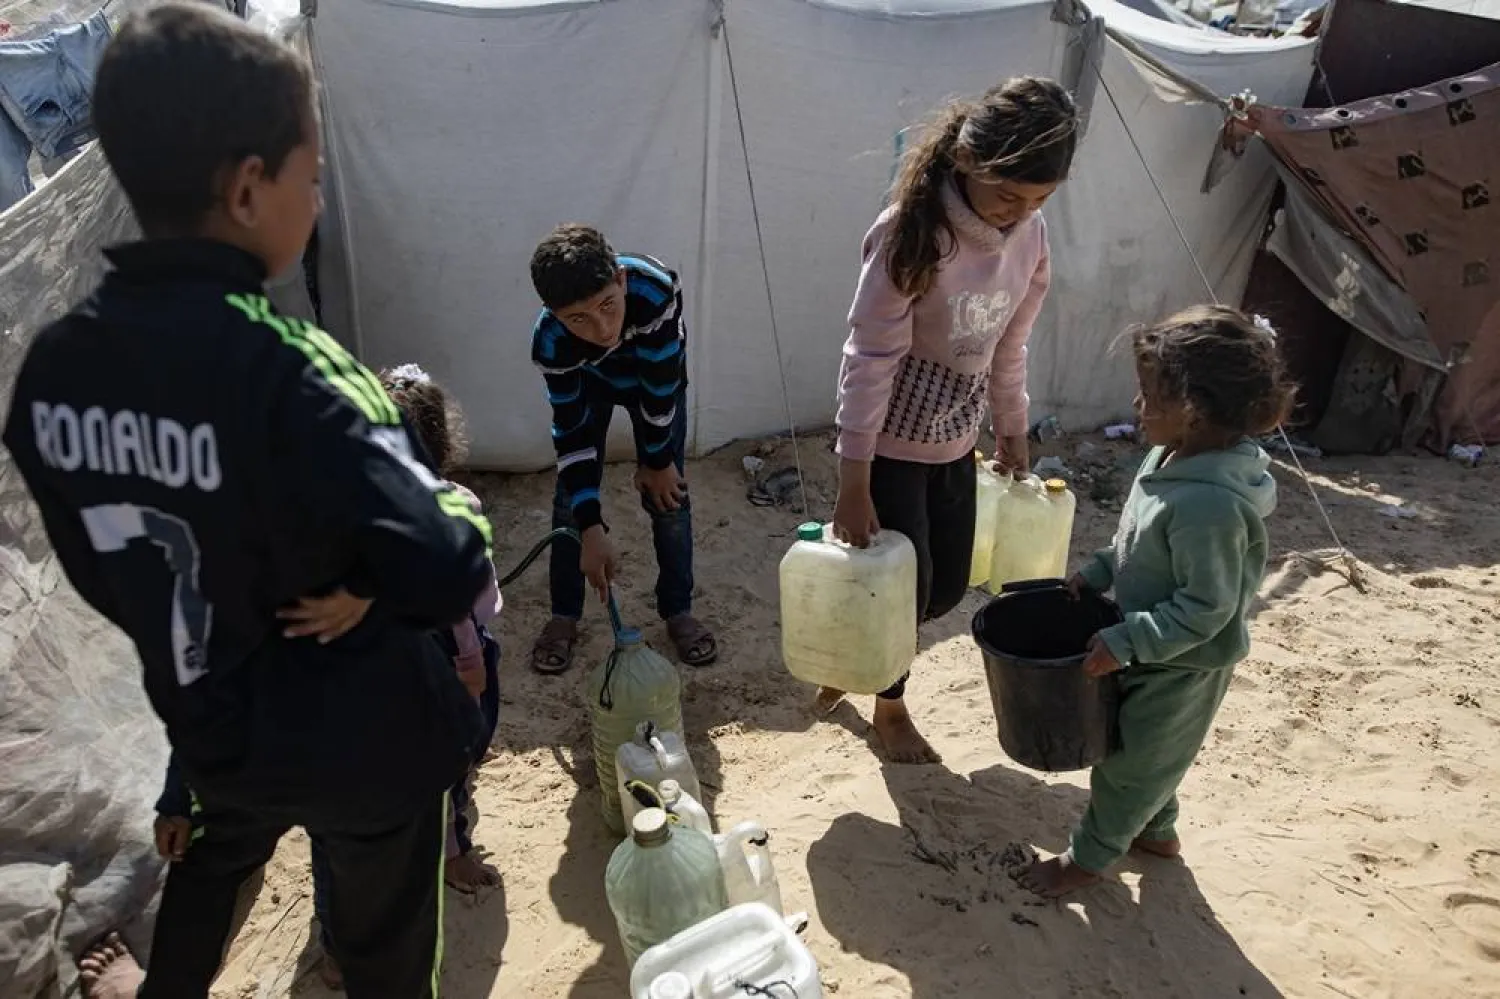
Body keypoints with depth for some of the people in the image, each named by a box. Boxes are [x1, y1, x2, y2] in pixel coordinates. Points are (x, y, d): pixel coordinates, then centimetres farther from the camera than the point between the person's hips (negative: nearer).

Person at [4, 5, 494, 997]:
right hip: (366, 739, -5)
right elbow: (445, 575, -38)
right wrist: (453, 501, -17)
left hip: (215, 721, 6)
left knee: (219, 852, 37)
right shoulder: (284, 371, -32)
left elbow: (98, 567, 3)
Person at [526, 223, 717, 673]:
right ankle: (564, 616, 17)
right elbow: (571, 433, -31)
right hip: (587, 381, 1)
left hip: (656, 378, 0)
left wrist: (659, 462, -18)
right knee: (571, 496, -1)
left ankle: (678, 611, 18)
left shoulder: (656, 289, -45)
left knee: (667, 494, -1)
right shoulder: (551, 342, -38)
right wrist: (591, 529, -35)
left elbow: (661, 385, -31)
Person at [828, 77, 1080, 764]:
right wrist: (854, 484, -21)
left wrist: (1012, 432, 17)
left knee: (947, 587, 14)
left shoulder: (1029, 235, -4)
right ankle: (890, 706, 33)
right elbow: (869, 361, -22)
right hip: (891, 443, -7)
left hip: (956, 442, 7)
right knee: (905, 588, 4)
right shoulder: (913, 234, -24)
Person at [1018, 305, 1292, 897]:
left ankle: (1089, 858, 32)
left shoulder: (1209, 505, -35)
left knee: (1129, 760, 11)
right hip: (1152, 650, 9)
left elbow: (1205, 609, -29)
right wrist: (1095, 575, 3)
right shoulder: (1174, 456, -6)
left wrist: (1123, 643, -27)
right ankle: (1156, 829, 50)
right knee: (1148, 751, 27)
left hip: (1182, 665, -9)